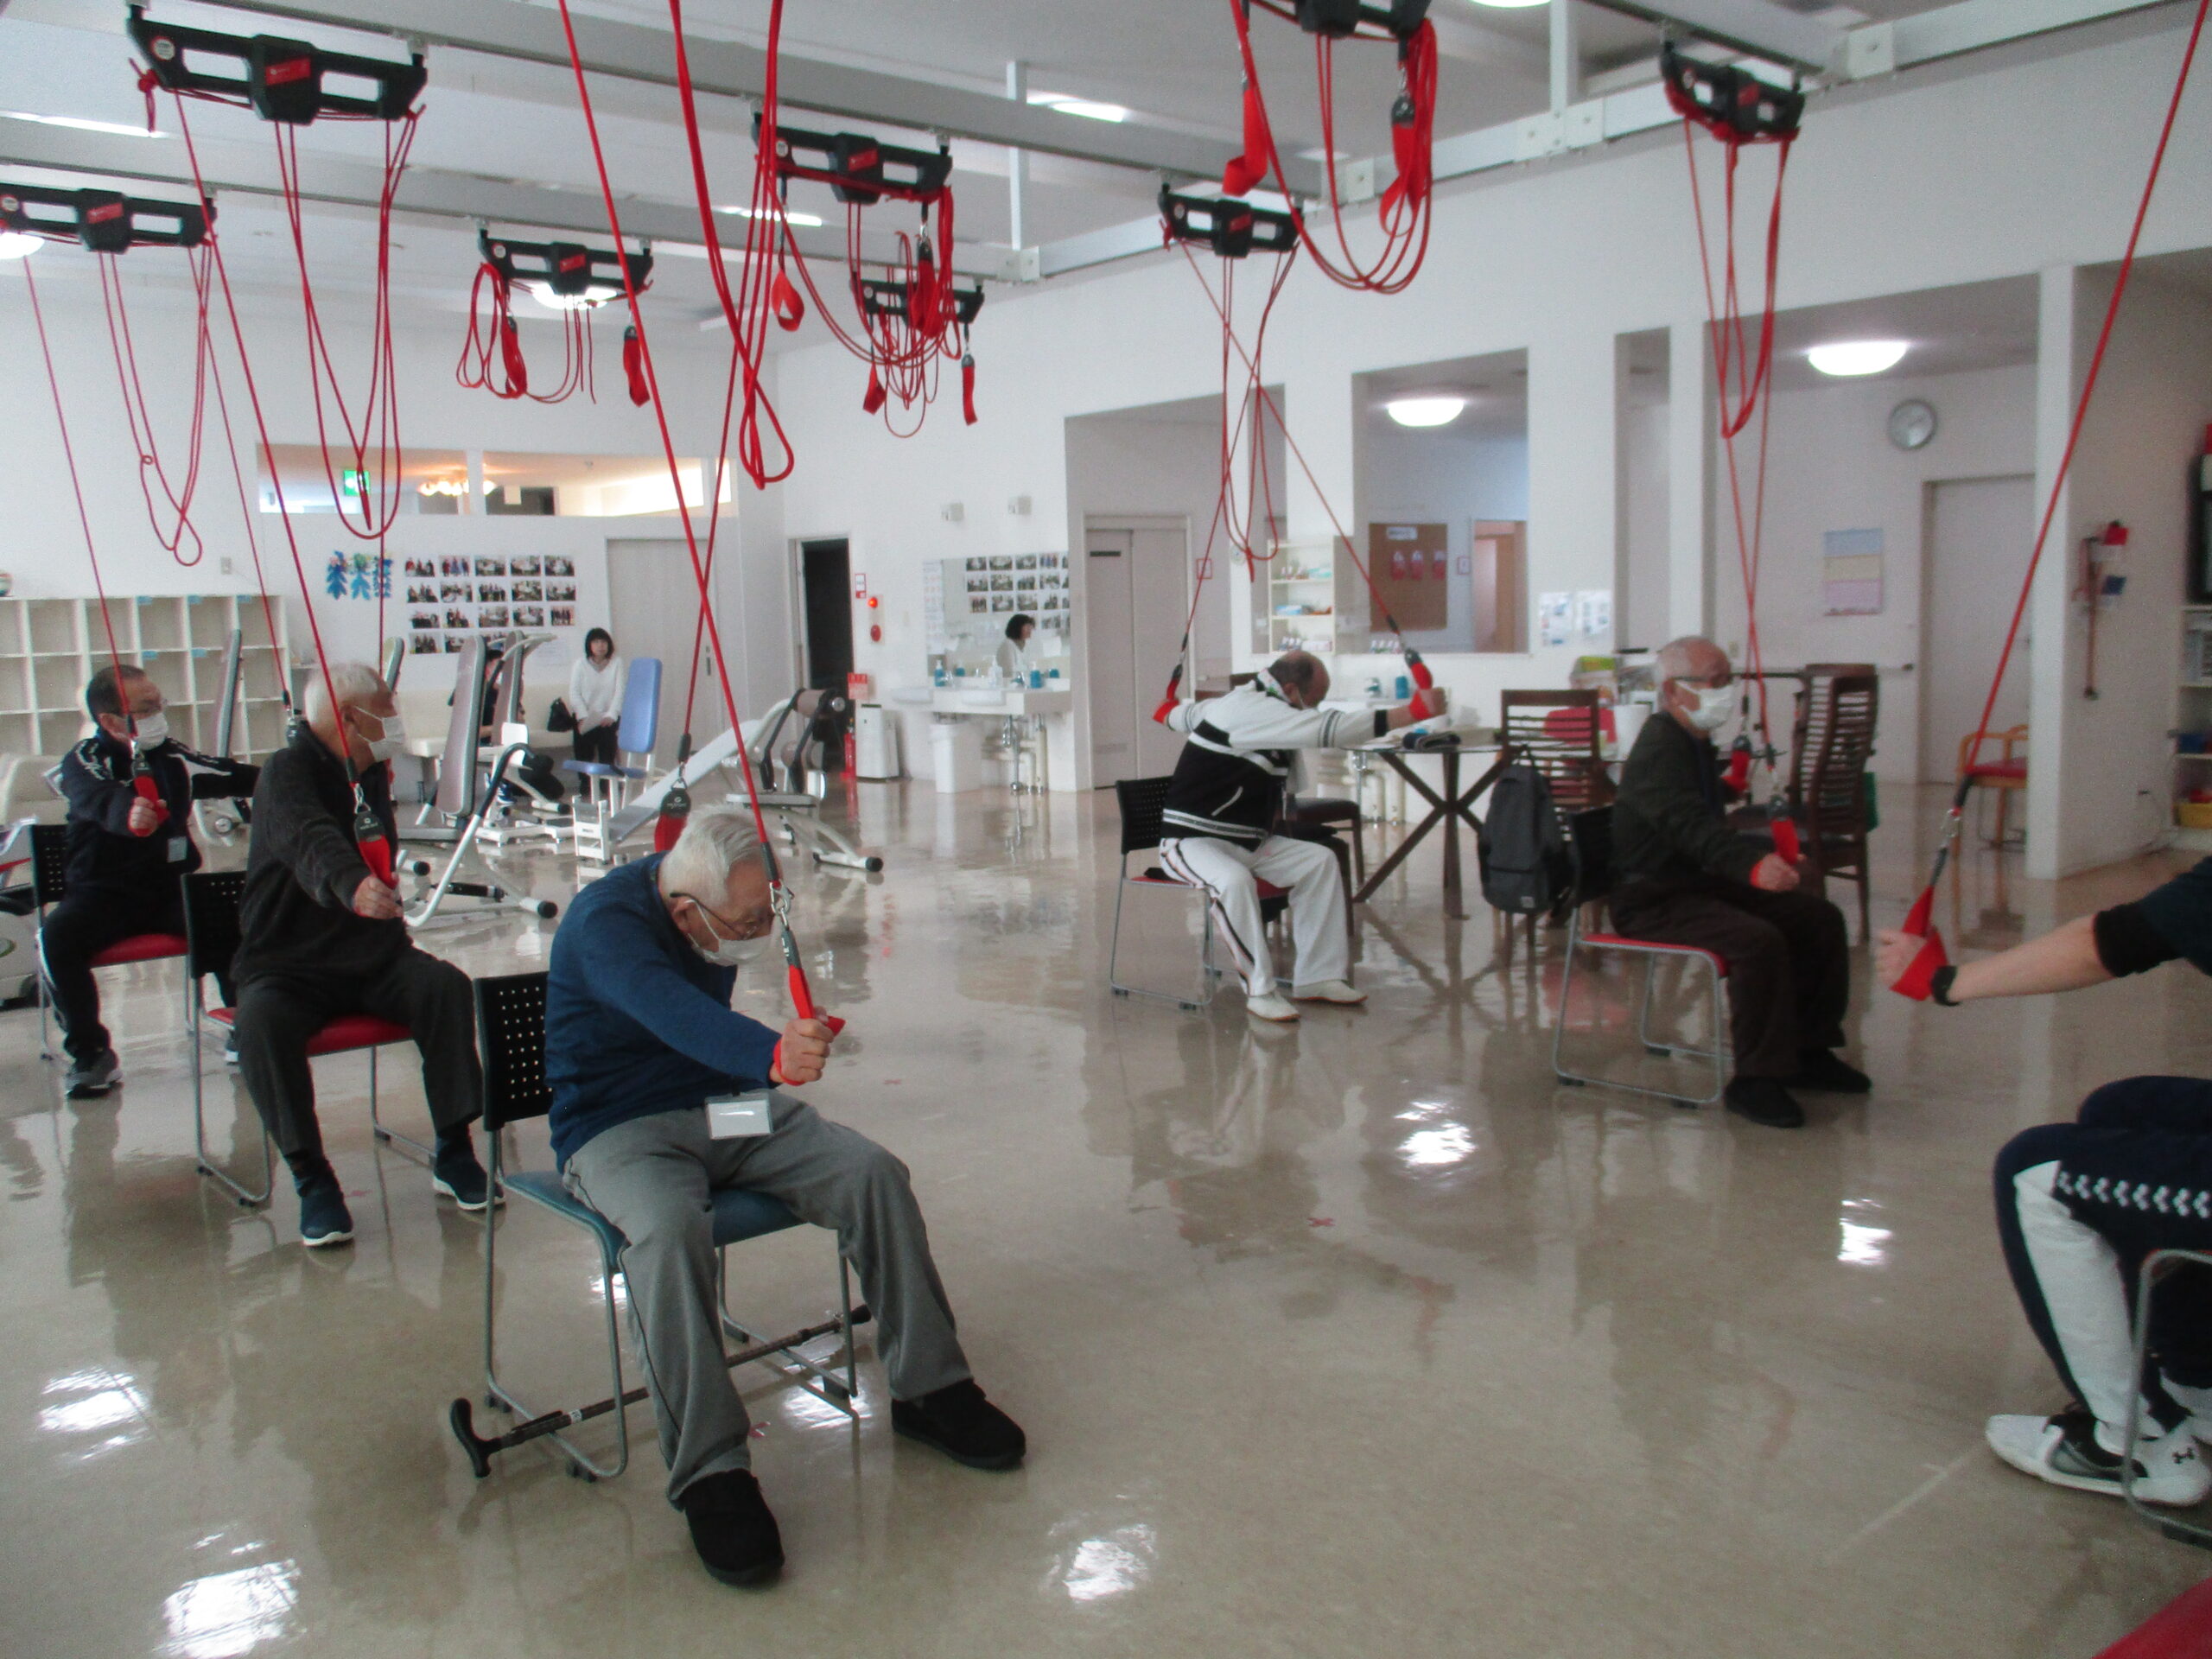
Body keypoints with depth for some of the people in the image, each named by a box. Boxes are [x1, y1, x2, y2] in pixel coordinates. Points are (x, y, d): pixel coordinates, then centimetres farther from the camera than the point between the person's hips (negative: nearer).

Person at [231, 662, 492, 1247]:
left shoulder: (373, 773, 11)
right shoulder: (288, 771, -12)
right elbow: (310, 841, -38)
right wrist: (352, 887, -55)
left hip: (371, 957, 5)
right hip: (288, 964, -5)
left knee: (446, 985, -23)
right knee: (262, 1020, -34)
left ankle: (453, 1153, -16)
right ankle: (311, 1177, -24)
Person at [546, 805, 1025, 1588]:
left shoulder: (727, 909, 0)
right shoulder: (606, 922, -24)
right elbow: (673, 1013, -46)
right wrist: (773, 1054, -62)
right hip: (620, 1127, -6)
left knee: (874, 1173, -15)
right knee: (670, 1229, -38)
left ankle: (928, 1388, -3)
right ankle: (710, 1473, -29)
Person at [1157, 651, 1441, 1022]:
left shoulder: (1230, 704, 11)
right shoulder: (1250, 709, -21)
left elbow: (1184, 714, 31)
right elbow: (1328, 729, -32)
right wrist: (1413, 712, -33)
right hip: (1190, 842, -10)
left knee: (1319, 861, -1)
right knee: (1235, 881, -39)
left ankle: (1317, 977, -2)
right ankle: (1260, 990, -25)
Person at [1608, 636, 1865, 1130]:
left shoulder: (1698, 744, 14)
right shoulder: (1658, 748, -19)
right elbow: (1688, 826, -36)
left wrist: (1767, 856, 12)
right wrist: (1753, 866, -50)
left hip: (1700, 882, 10)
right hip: (1651, 900, -10)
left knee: (1819, 917, 3)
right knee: (1759, 940, -30)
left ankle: (1809, 1052, 14)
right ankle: (1756, 1078, -19)